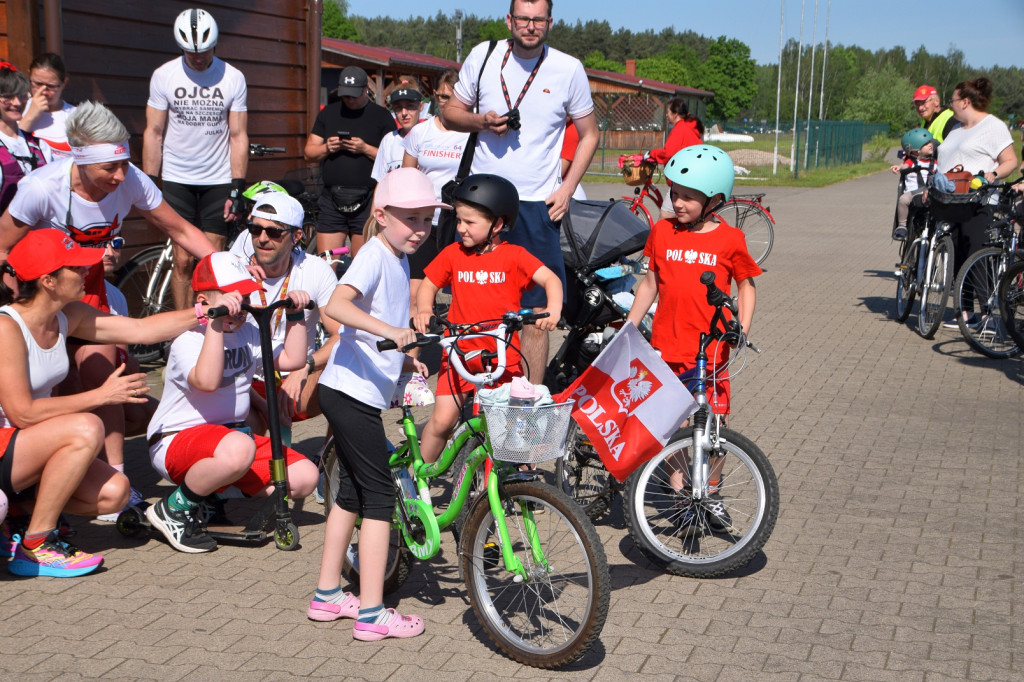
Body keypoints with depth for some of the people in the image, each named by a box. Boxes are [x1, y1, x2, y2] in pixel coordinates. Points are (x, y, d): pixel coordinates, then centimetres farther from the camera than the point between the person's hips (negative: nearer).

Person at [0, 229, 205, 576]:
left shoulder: (66, 317, 1)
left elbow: (141, 330, 3)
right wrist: (101, 395, -22)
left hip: (29, 450, 8)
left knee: (113, 492, -10)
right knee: (86, 429, -30)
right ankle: (35, 546, -18)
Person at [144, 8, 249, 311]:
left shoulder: (233, 78, -3)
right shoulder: (164, 75, -3)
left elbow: (238, 136, -1)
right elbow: (153, 133, 1)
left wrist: (237, 189, -6)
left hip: (218, 181, 0)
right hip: (177, 180, 0)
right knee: (183, 259, -1)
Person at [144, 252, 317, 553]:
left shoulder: (248, 334, 9)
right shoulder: (187, 342, -16)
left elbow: (292, 359, 7)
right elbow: (207, 381, -37)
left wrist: (295, 315, -1)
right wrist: (217, 322, -39)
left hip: (232, 432, 8)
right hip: (176, 442, -8)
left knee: (304, 478, -8)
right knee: (239, 449, -43)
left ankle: (212, 494, 10)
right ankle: (176, 508, -15)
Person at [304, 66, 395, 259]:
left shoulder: (381, 116, 5)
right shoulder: (328, 113, 16)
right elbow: (309, 153, 15)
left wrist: (365, 149, -14)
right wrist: (326, 148, -5)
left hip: (367, 201, -3)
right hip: (331, 200, 3)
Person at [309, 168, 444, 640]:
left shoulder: (399, 259, 14)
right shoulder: (374, 255, -15)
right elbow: (336, 305, -33)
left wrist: (407, 354, 27)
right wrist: (390, 331, -43)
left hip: (358, 392, 10)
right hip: (352, 391, -10)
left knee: (353, 491, 17)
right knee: (379, 496, -6)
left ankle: (327, 595, 28)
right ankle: (371, 613, -1)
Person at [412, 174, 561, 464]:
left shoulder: (513, 256, -4)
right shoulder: (453, 254, 4)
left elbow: (550, 279, -12)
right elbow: (428, 285, 12)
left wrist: (553, 309, -31)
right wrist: (424, 310, -9)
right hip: (459, 355, 1)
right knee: (442, 420, -5)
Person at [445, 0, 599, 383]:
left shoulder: (568, 69, -1)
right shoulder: (483, 56, 3)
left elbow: (589, 134, 9)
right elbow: (451, 112, 13)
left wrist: (567, 188, -3)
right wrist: (482, 121, -9)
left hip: (537, 205, -1)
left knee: (535, 310, -3)